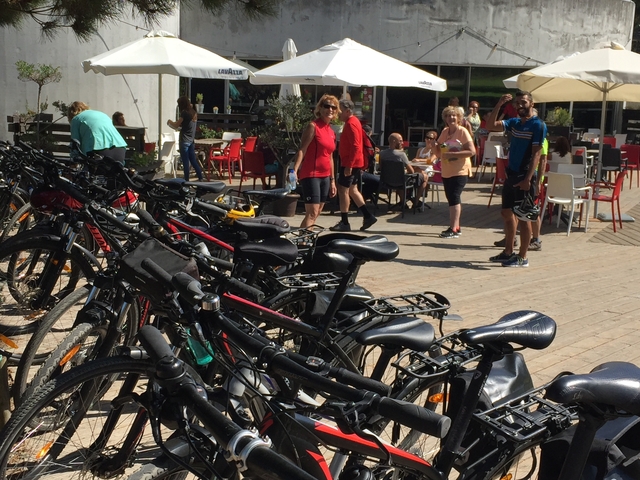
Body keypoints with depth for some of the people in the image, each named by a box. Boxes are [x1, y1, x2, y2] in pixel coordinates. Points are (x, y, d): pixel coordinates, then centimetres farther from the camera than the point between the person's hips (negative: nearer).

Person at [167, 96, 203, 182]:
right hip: (192, 140, 7)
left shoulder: (185, 113, -13)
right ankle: (200, 178, 10)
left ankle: (186, 180, 1)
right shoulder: (194, 113, 10)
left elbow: (176, 125, -9)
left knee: (185, 162, -2)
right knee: (193, 160, 12)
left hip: (184, 141, -7)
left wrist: (170, 122, 9)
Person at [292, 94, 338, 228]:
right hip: (311, 175, -8)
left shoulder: (331, 132, 15)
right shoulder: (313, 126, -7)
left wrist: (332, 180, 20)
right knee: (312, 213, -14)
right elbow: (302, 150, -15)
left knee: (317, 213, 10)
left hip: (325, 177, 8)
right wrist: (295, 170, -28)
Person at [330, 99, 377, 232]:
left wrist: (349, 165, -26)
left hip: (350, 163, -10)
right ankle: (368, 216, 16)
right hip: (355, 163, 10)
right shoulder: (353, 121, 16)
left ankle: (344, 223, -1)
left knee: (343, 190, -5)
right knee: (352, 190, 16)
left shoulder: (351, 124, -16)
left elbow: (355, 146, -24)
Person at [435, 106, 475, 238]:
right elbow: (439, 152, 20)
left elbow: (472, 151, -18)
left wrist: (452, 154, -23)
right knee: (451, 198, 12)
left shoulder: (463, 131, -9)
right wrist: (437, 148, -4)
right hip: (446, 171, 7)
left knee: (454, 197, -14)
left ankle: (453, 229, -13)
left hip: (460, 171, -7)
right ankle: (456, 227, 22)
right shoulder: (445, 132, 11)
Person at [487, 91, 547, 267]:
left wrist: (527, 179, -22)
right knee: (507, 213, 13)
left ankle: (522, 257, 4)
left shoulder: (538, 125, -9)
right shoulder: (514, 122, 12)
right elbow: (491, 125, 7)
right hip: (511, 174, 8)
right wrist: (499, 105, -4)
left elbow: (536, 154, -15)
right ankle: (508, 252, 24)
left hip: (524, 176, -8)